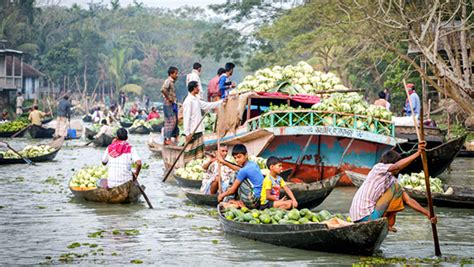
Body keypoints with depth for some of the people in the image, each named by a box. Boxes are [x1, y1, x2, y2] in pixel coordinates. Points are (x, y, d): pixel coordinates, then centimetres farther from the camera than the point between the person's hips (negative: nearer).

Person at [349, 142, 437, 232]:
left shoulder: (392, 180, 16)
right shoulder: (378, 167, -7)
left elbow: (408, 200, 12)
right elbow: (397, 166, -28)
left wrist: (427, 214, 4)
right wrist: (418, 153, -32)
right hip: (365, 216, -9)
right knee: (395, 187, -9)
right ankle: (388, 224, -4)